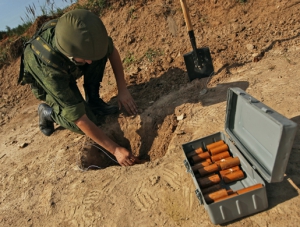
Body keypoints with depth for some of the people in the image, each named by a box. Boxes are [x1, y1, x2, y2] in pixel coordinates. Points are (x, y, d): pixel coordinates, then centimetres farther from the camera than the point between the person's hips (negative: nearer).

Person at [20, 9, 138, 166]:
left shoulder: (83, 34, -35)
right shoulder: (48, 68, -46)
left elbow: (112, 51, -13)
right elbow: (80, 120, -41)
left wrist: (122, 89, -19)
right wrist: (115, 149, -38)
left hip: (69, 70, 5)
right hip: (45, 81, -4)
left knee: (100, 54, -25)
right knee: (86, 122, -19)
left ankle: (93, 101, -5)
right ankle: (47, 112, 9)